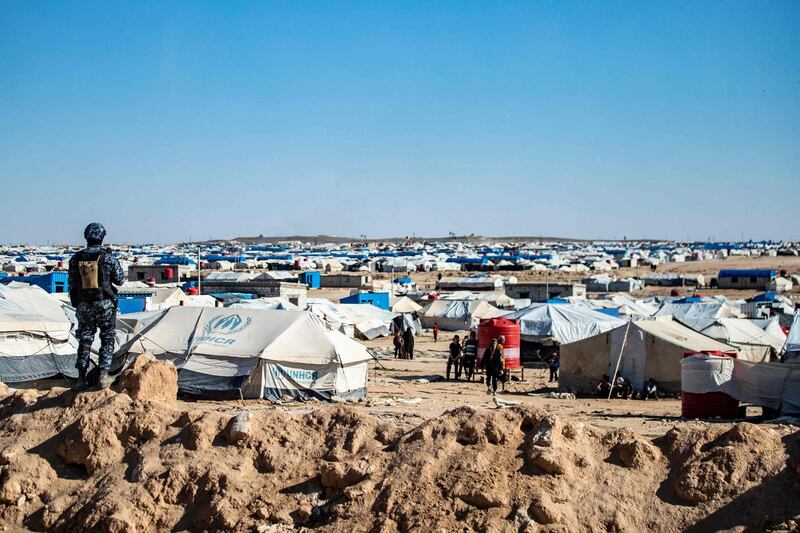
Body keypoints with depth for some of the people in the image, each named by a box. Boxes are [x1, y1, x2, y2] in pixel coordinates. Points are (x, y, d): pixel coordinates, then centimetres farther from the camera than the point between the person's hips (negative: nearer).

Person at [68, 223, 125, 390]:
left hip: (84, 305, 3)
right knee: (107, 339, 9)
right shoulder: (107, 257, -9)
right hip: (105, 304, -2)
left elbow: (72, 284, 3)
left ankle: (81, 378, 9)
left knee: (85, 340, 11)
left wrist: (75, 304, 15)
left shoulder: (76, 259, -1)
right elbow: (120, 280, 0)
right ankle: (103, 376, 1)